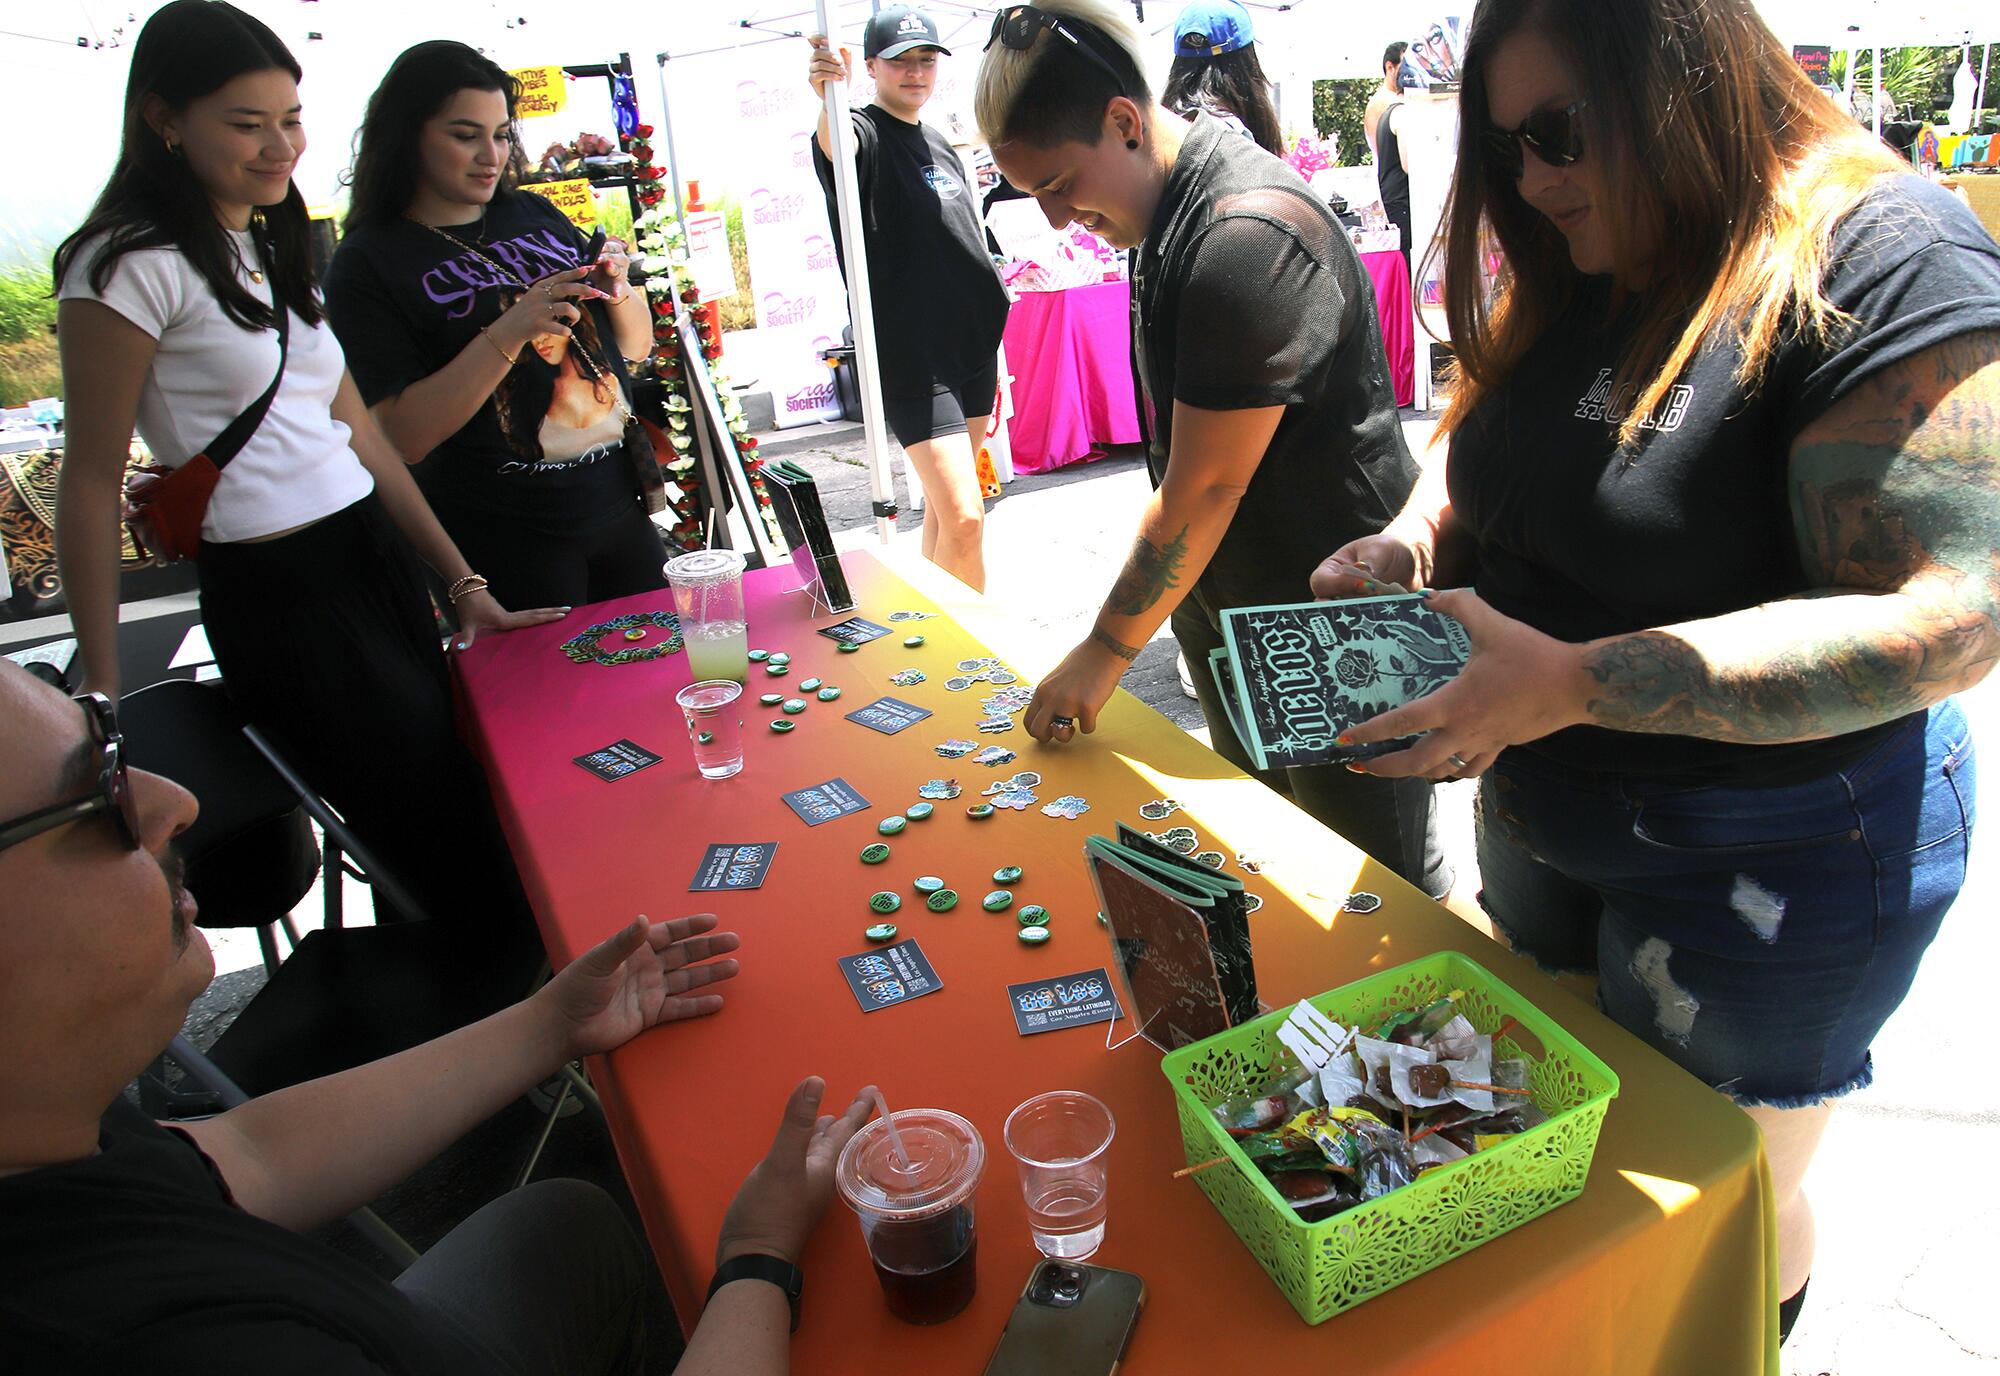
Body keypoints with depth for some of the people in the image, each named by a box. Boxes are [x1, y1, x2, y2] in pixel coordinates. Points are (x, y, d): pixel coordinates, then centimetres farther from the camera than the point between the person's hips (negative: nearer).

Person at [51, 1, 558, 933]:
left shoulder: (276, 247, 16)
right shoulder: (129, 265, -8)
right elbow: (91, 481, -8)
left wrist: (464, 585, 10)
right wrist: (101, 694, -9)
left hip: (380, 562, 8)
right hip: (275, 597, -8)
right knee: (471, 876, -2)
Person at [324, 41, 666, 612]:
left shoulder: (536, 215, 8)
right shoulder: (369, 261, -6)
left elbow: (637, 346, 14)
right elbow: (404, 434, -15)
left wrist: (616, 289, -7)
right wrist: (509, 333, -23)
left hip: (620, 508, 5)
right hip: (504, 539, -5)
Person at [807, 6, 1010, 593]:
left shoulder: (942, 147, 17)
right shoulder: (864, 134, -5)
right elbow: (835, 145, -31)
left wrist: (994, 347, 21)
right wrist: (828, 98, -54)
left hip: (973, 348, 8)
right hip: (910, 361, -7)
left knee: (944, 505, 15)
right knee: (964, 518, -15)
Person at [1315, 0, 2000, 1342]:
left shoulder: (1887, 259, -22)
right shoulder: (1575, 278, 2)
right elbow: (1487, 478, 12)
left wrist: (1572, 684, -34)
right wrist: (1409, 550, -10)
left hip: (1766, 858, -7)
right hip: (1543, 816, 8)